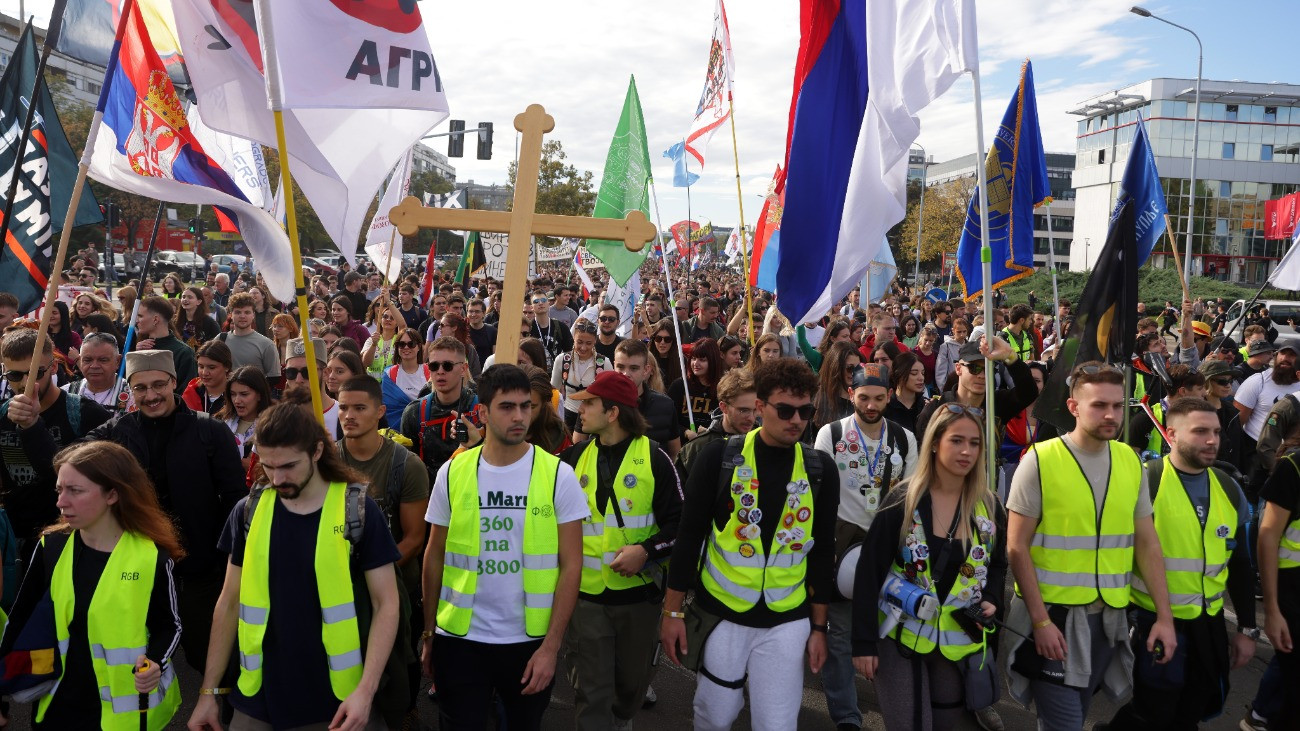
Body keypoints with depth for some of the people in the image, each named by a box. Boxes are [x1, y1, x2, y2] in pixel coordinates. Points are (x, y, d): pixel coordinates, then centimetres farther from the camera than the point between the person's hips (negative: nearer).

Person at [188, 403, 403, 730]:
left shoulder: (358, 511, -11)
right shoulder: (248, 512, -2)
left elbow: (386, 603, -9)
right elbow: (230, 604, 7)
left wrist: (366, 690, -17)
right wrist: (209, 690, 6)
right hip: (260, 696, 3)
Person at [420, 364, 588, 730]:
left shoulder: (559, 475, -8)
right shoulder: (452, 472, -3)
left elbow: (570, 565, -7)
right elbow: (434, 556, 6)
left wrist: (551, 646, -10)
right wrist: (429, 633, 6)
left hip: (530, 640, 0)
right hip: (459, 638, 1)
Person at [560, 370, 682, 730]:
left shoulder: (653, 457, -7)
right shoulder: (575, 456, 1)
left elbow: (680, 522, -8)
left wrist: (647, 550, -20)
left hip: (638, 592, -1)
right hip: (587, 593, 1)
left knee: (633, 681, 19)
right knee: (591, 689, 1)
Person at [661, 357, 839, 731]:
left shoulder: (820, 469, -2)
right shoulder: (721, 457, -8)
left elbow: (823, 552, 5)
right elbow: (689, 536, -5)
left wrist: (819, 626, 5)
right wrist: (673, 611, -5)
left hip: (787, 622, 1)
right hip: (721, 612, -1)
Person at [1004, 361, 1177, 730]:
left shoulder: (1130, 462, 2)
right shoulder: (1040, 460, -13)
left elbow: (1147, 543, 8)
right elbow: (1017, 548, -12)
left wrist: (1164, 615, 2)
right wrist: (1040, 620, -16)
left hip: (1108, 616, 5)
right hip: (1054, 614, -5)